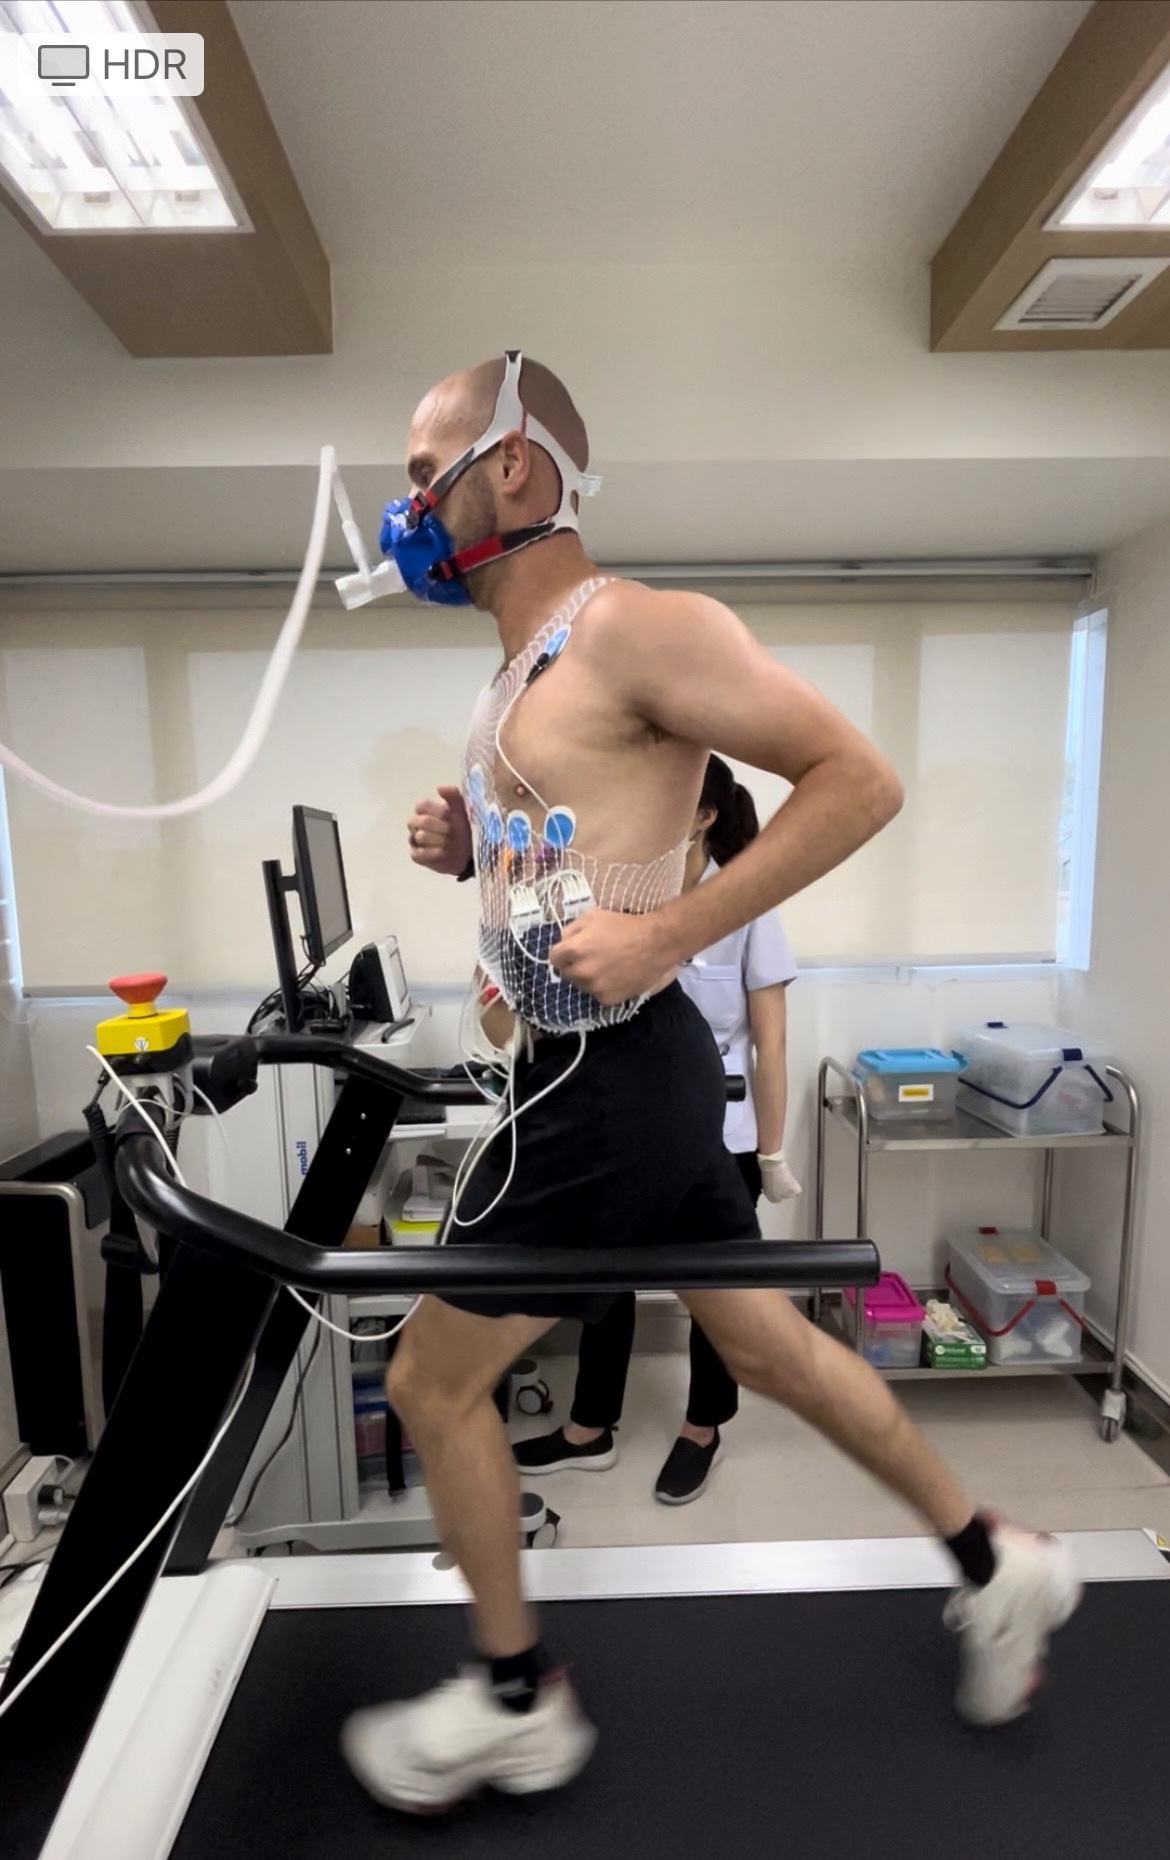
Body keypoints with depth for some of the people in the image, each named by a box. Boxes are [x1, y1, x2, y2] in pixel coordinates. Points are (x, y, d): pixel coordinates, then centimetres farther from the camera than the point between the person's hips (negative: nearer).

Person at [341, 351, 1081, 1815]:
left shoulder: (629, 625, -14)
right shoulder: (526, 663, 15)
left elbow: (859, 778, -18)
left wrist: (666, 934, -22)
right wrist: (466, 846, 5)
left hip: (608, 1079, -9)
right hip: (611, 1069, 9)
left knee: (430, 1384, 9)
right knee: (767, 1342, 21)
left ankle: (515, 1704, 34)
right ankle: (995, 1564, 42)